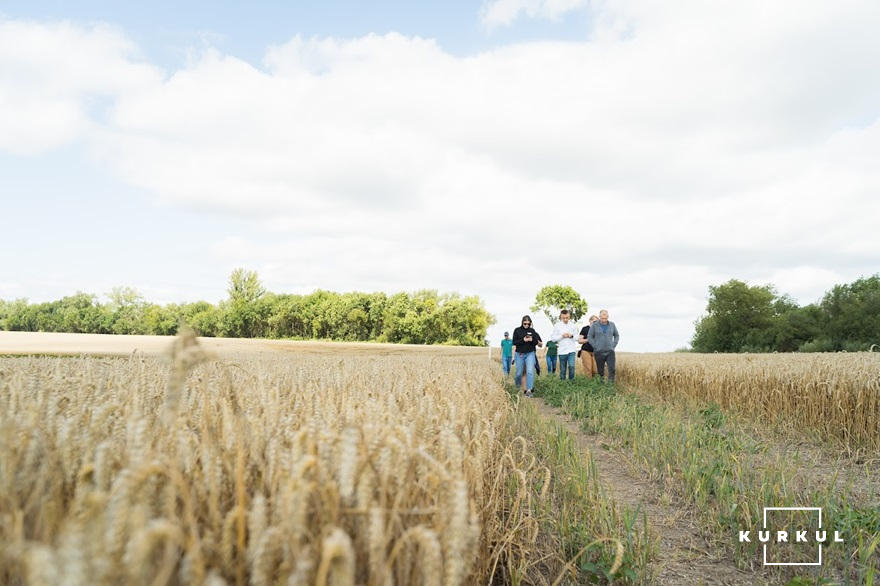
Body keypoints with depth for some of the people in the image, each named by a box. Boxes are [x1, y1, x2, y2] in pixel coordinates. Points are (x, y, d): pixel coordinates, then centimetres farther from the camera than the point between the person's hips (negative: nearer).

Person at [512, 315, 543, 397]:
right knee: (519, 372, 10)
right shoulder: (517, 330, -1)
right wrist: (523, 340, -19)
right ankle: (517, 383, 42)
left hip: (530, 354, 0)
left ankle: (529, 390, -12)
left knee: (530, 371, -14)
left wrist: (533, 340, -16)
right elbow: (514, 342, -6)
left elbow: (539, 343, 5)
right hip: (519, 354, 0)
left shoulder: (532, 331, 3)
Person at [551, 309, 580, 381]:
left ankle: (571, 381, -1)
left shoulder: (573, 325, 4)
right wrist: (562, 336, -14)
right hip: (562, 351, 0)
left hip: (571, 350, 0)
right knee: (562, 370, 8)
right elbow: (553, 338, -1)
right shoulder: (557, 326, -1)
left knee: (571, 366, -16)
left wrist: (572, 336, -12)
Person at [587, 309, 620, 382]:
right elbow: (589, 337, 2)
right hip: (599, 352, -1)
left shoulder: (612, 325, 5)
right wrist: (595, 346, -5)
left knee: (612, 369, -12)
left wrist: (614, 345, 5)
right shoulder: (595, 325, -3)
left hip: (610, 352, 1)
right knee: (600, 371, 5)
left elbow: (617, 335, 17)